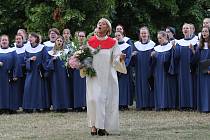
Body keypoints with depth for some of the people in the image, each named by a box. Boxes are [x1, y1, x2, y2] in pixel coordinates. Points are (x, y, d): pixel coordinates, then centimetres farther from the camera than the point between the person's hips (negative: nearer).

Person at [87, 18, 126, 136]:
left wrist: (120, 58, -23)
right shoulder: (90, 42, 5)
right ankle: (94, 125, -2)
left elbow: (115, 61, -2)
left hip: (107, 76, 0)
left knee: (106, 100, -2)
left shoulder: (113, 43, 2)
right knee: (93, 99, -9)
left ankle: (103, 127, 4)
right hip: (93, 76, 0)